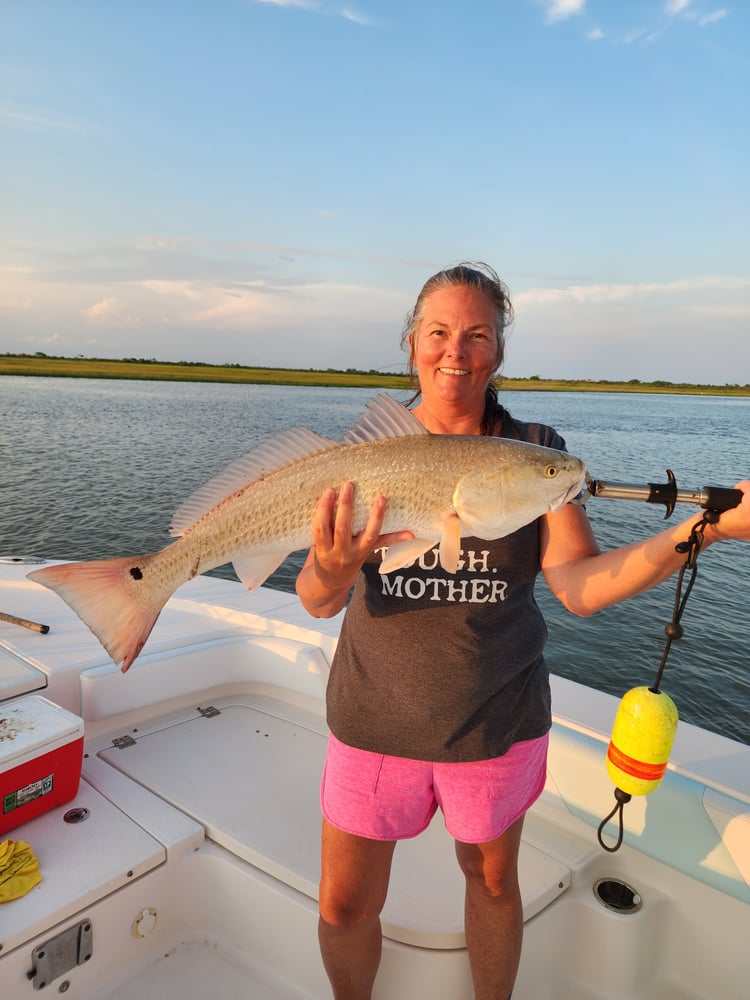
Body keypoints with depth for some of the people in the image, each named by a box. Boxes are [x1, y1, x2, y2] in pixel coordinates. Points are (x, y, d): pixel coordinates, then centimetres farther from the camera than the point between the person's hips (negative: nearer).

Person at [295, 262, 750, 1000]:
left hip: (497, 719, 0)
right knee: (344, 907, 13)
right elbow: (318, 601, -13)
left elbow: (578, 586, -15)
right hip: (376, 718, 0)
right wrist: (334, 568, -36)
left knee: (493, 879, 22)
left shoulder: (535, 450, -6)